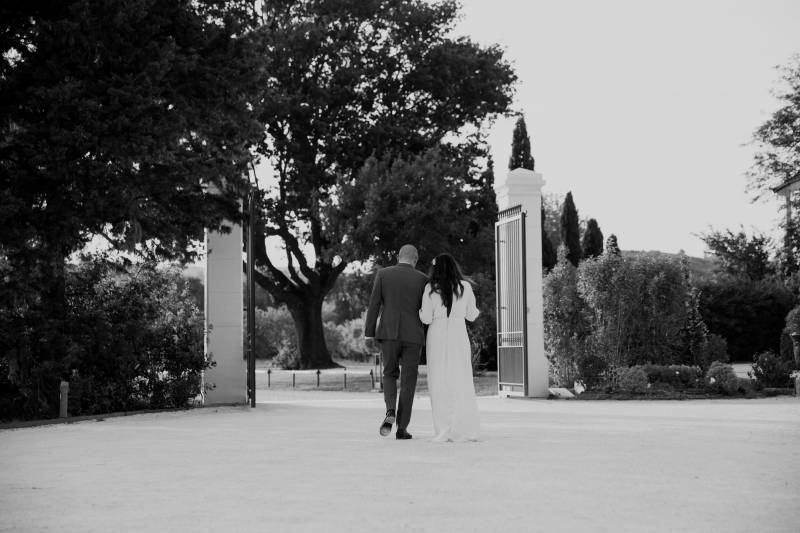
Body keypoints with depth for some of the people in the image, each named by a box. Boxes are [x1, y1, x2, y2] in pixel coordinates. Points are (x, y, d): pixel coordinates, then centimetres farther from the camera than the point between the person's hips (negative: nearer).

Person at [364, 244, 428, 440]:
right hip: (413, 336, 0)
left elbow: (374, 305, -1)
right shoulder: (422, 279, 2)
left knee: (390, 375, 16)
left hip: (389, 334, 1)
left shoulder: (383, 274, 3)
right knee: (408, 381, 6)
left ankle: (390, 412, -10)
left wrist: (369, 335, 2)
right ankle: (402, 428, 4)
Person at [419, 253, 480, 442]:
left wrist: (421, 311, 17)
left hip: (437, 336, -1)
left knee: (439, 384, 3)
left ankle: (443, 431, -2)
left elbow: (426, 318, -4)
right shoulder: (465, 286, 2)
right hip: (459, 335, 1)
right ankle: (466, 429, -2)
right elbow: (472, 315, 9)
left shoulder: (430, 288, -2)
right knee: (461, 382, 4)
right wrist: (475, 310, 31)